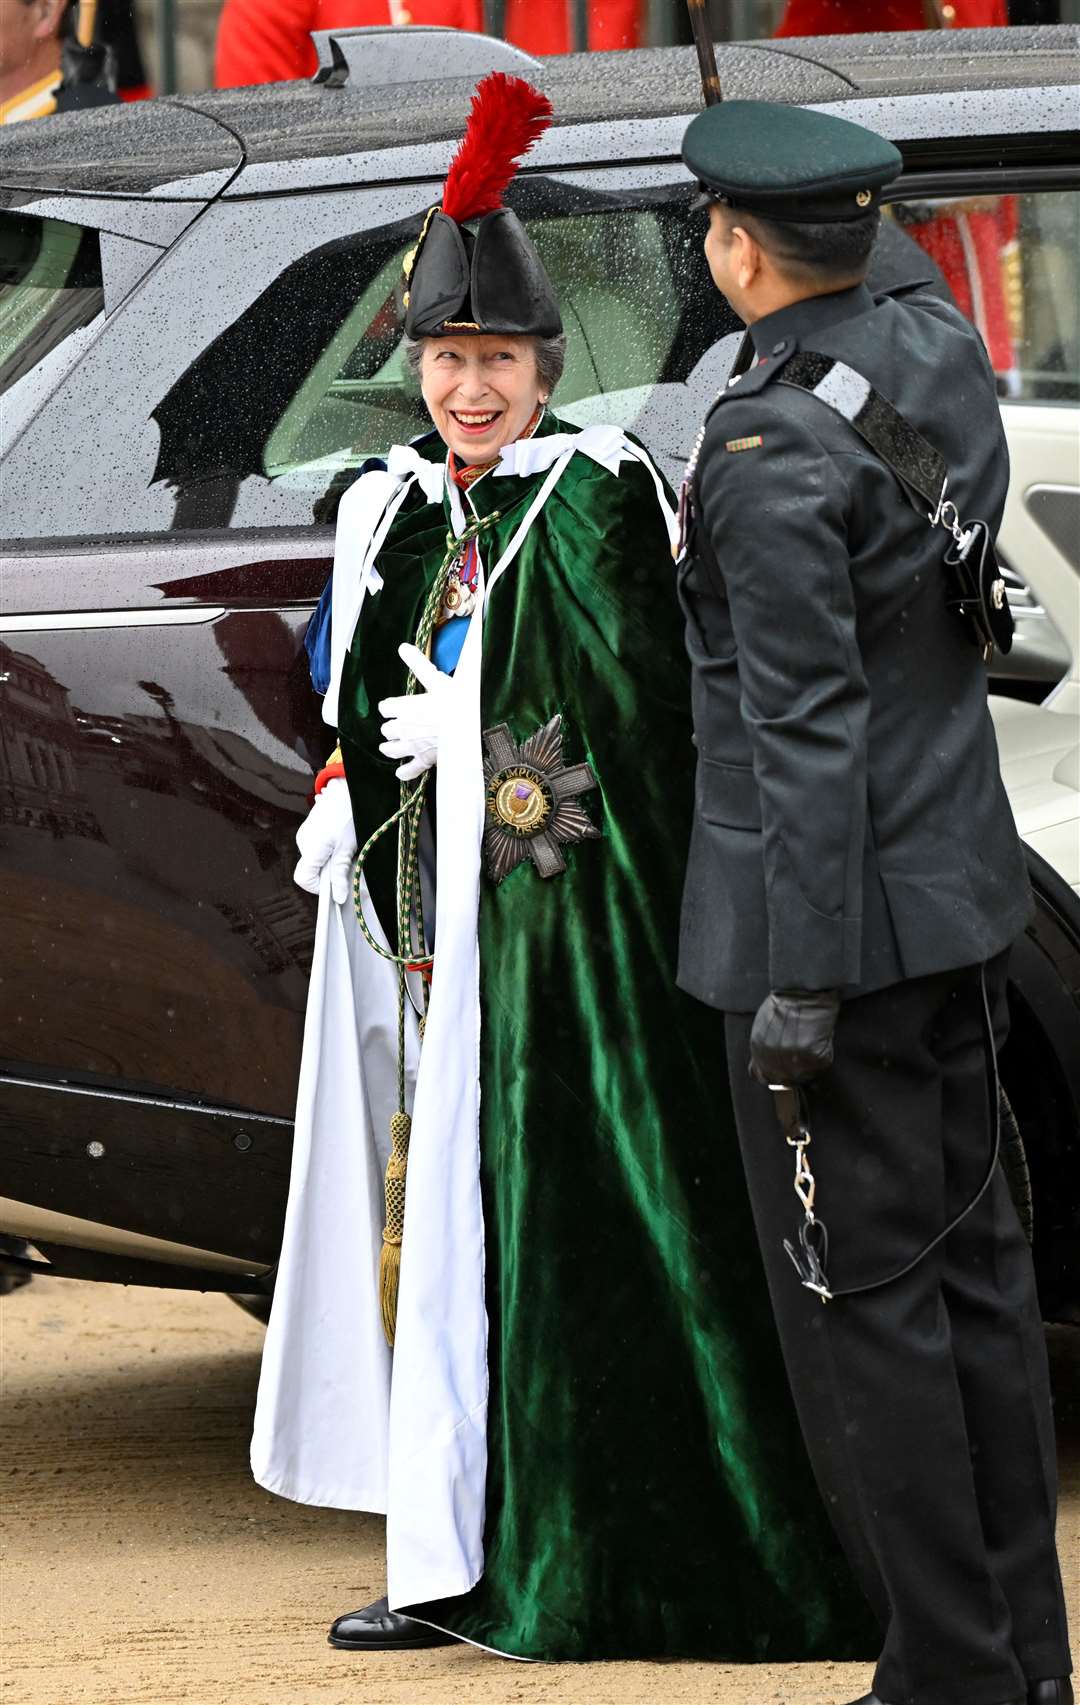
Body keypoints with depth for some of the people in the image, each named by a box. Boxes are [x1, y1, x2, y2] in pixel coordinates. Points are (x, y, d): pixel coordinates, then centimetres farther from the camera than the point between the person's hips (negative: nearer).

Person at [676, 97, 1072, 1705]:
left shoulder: (771, 454, -22)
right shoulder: (940, 349, 3)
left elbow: (806, 730, -23)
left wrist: (802, 981, -20)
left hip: (836, 912, -9)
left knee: (859, 1298, 0)